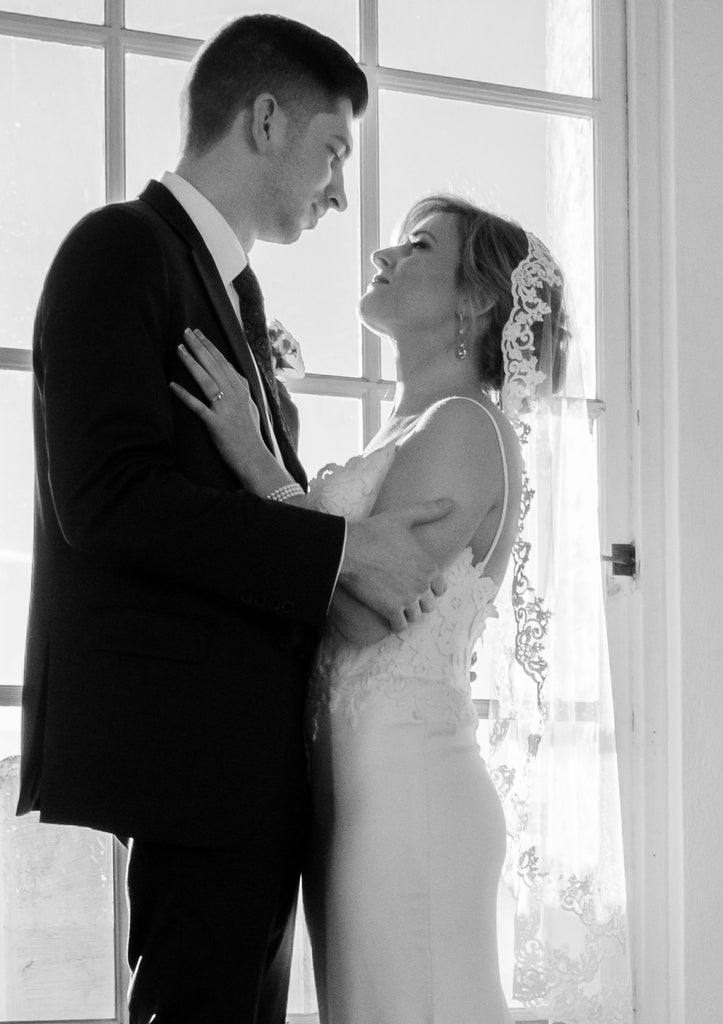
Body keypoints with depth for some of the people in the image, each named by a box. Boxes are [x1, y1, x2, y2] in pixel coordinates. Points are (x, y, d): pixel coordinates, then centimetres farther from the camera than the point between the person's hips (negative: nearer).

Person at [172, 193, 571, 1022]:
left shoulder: (465, 426, -8)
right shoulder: (409, 434, 19)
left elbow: (368, 610, -18)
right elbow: (346, 595, 10)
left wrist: (256, 461, -15)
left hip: (404, 776, -9)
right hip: (356, 775, 9)